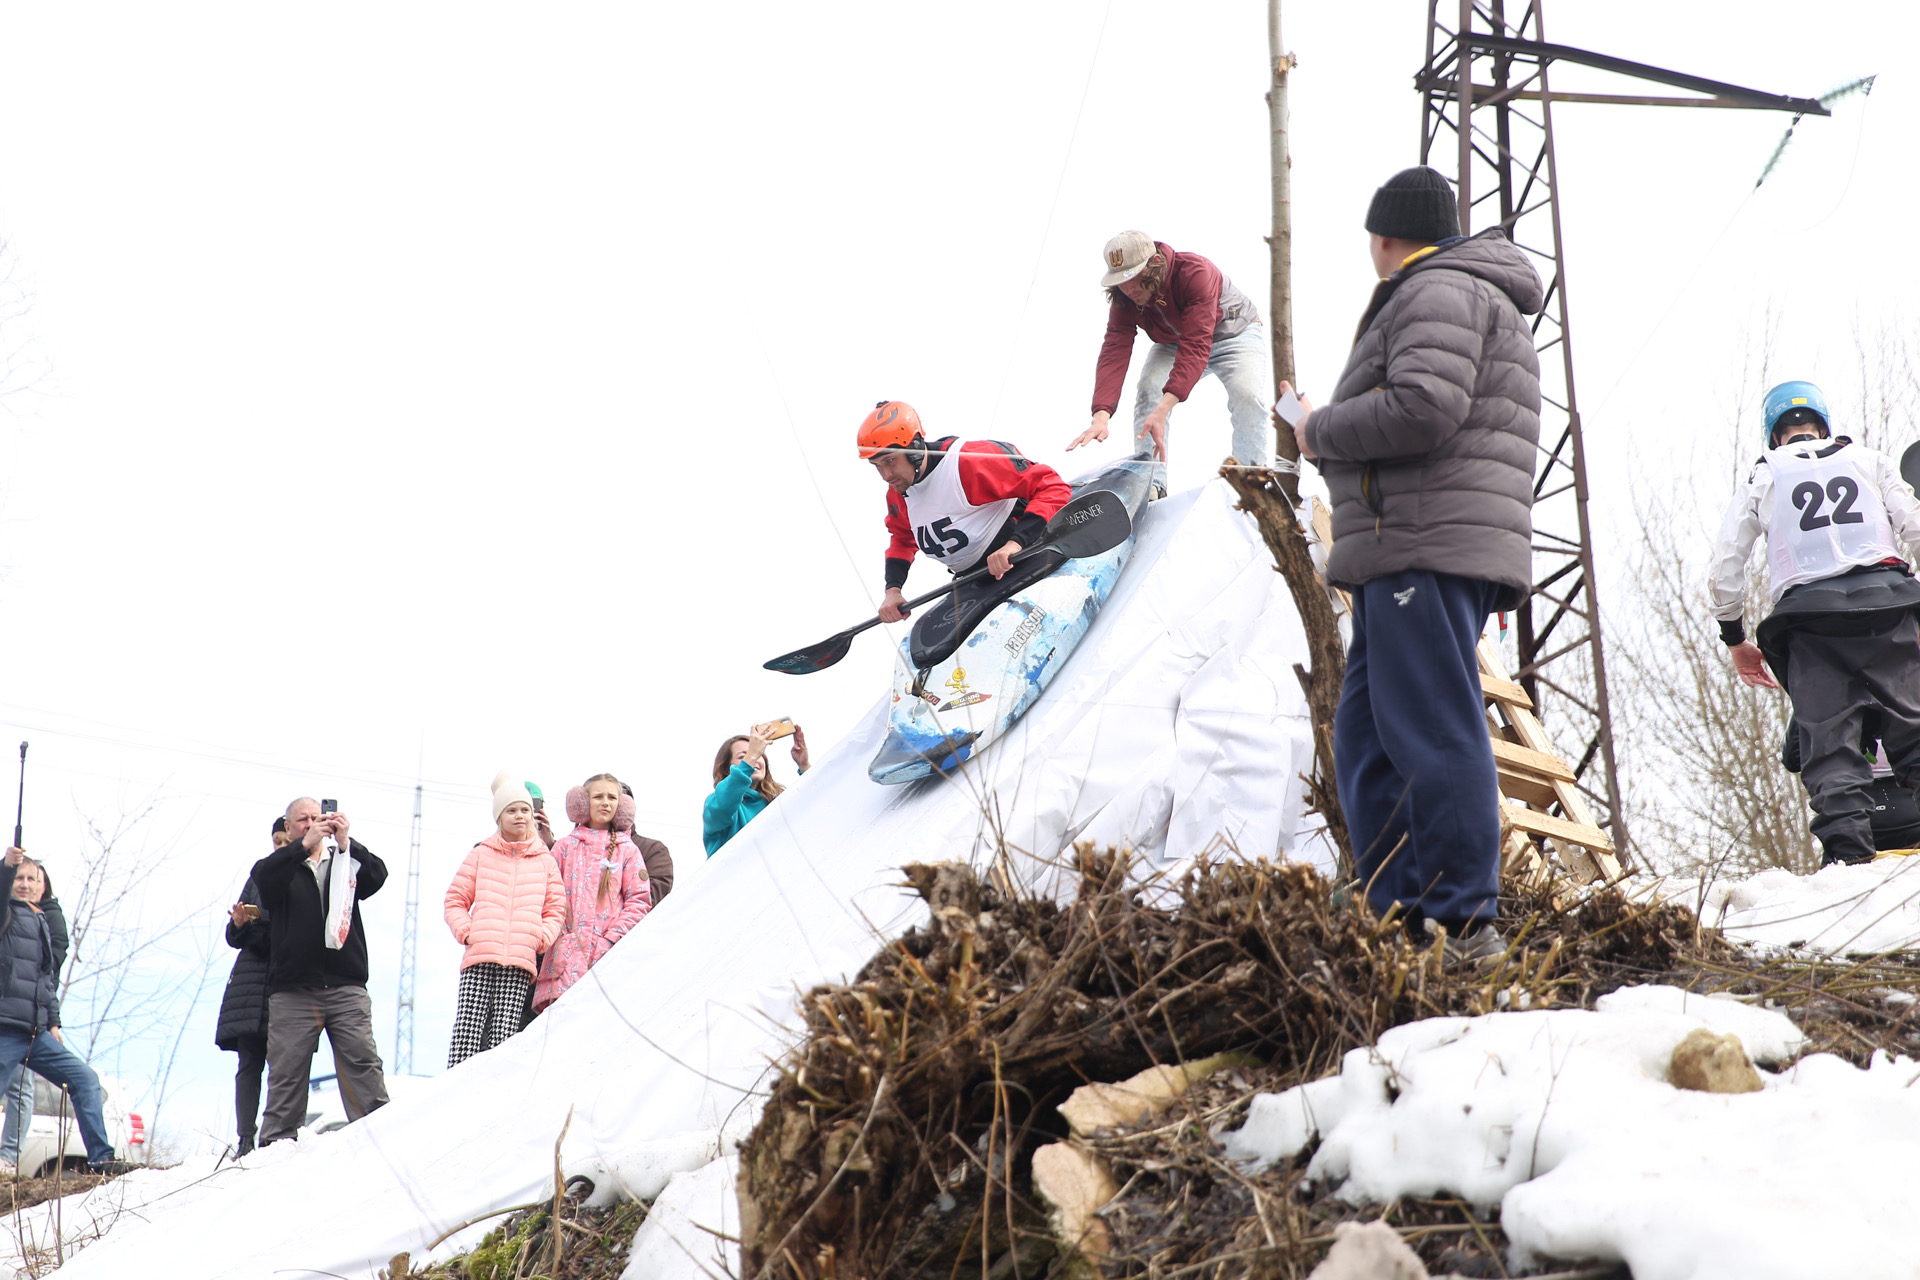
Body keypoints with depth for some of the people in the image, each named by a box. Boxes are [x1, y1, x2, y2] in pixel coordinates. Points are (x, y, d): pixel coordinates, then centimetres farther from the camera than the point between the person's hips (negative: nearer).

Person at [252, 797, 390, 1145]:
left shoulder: (345, 863, 17)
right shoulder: (281, 865, 14)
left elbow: (377, 876, -2)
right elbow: (265, 877, -9)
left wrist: (346, 843, -18)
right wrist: (304, 845, -22)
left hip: (346, 987, 1)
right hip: (292, 989, -1)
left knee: (363, 1064, -8)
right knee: (286, 1074, -1)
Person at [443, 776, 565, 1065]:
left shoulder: (545, 861, 17)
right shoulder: (480, 855, 15)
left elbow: (556, 909, 16)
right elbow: (455, 900, 15)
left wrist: (540, 938, 0)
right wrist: (466, 932, -1)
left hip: (520, 964, 1)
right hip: (479, 957, -1)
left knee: (503, 1040, -7)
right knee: (467, 1033, -12)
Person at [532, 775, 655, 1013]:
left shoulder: (628, 850, 13)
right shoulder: (565, 846, 14)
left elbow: (639, 901, 7)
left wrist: (612, 938, -5)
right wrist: (563, 939, -3)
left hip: (611, 954, 0)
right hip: (567, 953, 1)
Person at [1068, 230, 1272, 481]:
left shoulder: (1196, 273, -39)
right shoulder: (1124, 298, -23)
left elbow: (1195, 347, -46)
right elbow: (1114, 352, -32)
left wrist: (1163, 410, -56)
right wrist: (1101, 416, -49)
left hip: (1233, 332, -4)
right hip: (1173, 342, 4)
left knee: (1247, 394, -29)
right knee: (1149, 388, -22)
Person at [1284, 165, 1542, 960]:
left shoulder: (1437, 290, -5)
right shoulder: (1477, 299, 29)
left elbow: (1423, 408, -20)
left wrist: (1320, 432, -7)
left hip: (1428, 550, -11)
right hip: (1403, 557, 11)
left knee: (1433, 736, -12)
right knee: (1367, 742, 10)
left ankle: (1465, 923, -12)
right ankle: (1402, 916, 10)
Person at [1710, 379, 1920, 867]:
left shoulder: (1761, 478, 17)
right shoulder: (1869, 460, 20)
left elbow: (1726, 565, 11)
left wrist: (1735, 639, 19)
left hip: (1809, 612, -1)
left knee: (1828, 740, -4)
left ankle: (1847, 847, -17)